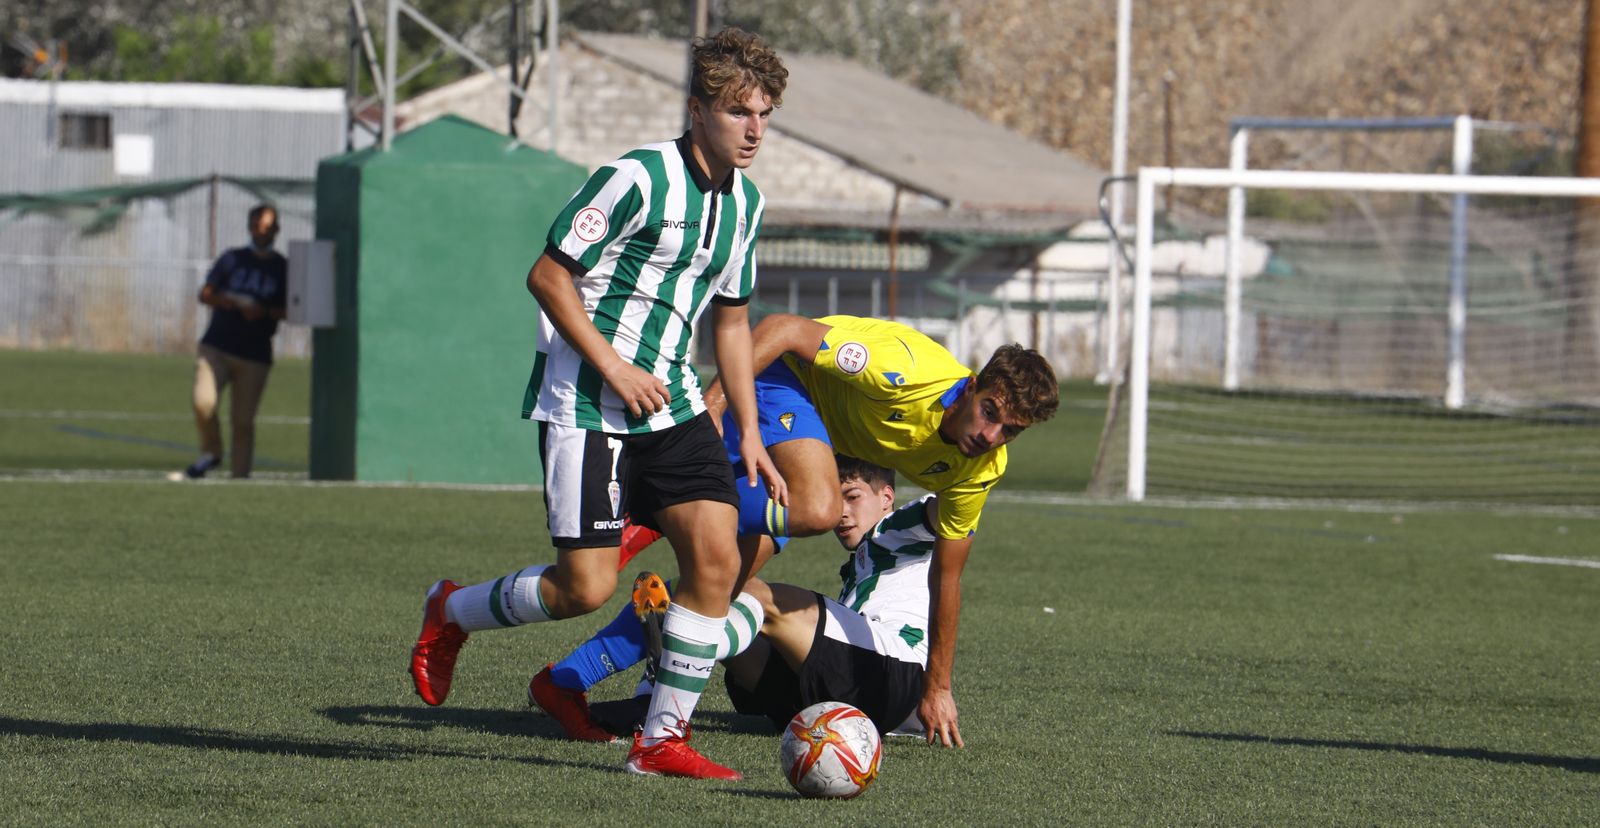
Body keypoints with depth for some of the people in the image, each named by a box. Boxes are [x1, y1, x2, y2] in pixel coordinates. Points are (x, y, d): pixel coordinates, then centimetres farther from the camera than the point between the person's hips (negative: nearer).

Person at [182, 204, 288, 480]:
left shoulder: (283, 269, 6)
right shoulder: (232, 259, 10)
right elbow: (205, 294, 3)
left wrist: (264, 312, -17)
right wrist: (233, 302, -16)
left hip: (255, 356, -1)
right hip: (216, 347, 1)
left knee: (243, 421, -3)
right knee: (203, 402, -18)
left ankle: (239, 478, 4)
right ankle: (211, 452, 7)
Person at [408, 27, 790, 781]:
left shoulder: (743, 202, 10)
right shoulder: (638, 178, -16)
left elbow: (731, 321, 20)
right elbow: (548, 276, -13)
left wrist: (750, 436, 16)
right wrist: (613, 368, -16)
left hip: (670, 402, 7)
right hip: (583, 404, -7)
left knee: (717, 559, -7)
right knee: (587, 588, -10)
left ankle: (661, 740, 2)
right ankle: (450, 613, 19)